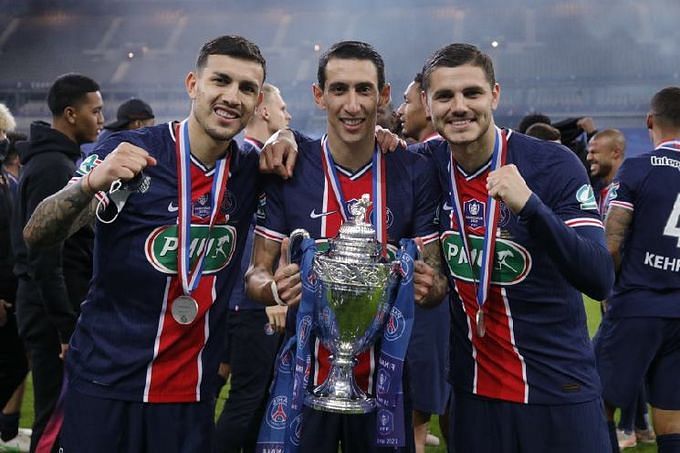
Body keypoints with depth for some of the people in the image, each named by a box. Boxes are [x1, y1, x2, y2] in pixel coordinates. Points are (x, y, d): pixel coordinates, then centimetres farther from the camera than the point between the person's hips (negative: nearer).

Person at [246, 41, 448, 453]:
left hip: (383, 376, 1)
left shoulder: (415, 173, -4)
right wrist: (275, 288, -27)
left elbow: (435, 277, 0)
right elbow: (256, 274, -4)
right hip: (303, 376, -1)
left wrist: (429, 287, -23)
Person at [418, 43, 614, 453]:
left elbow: (599, 280, -21)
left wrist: (530, 205, -36)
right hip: (474, 392, 3)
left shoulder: (555, 165, -14)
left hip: (560, 392, -3)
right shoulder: (428, 166, -3)